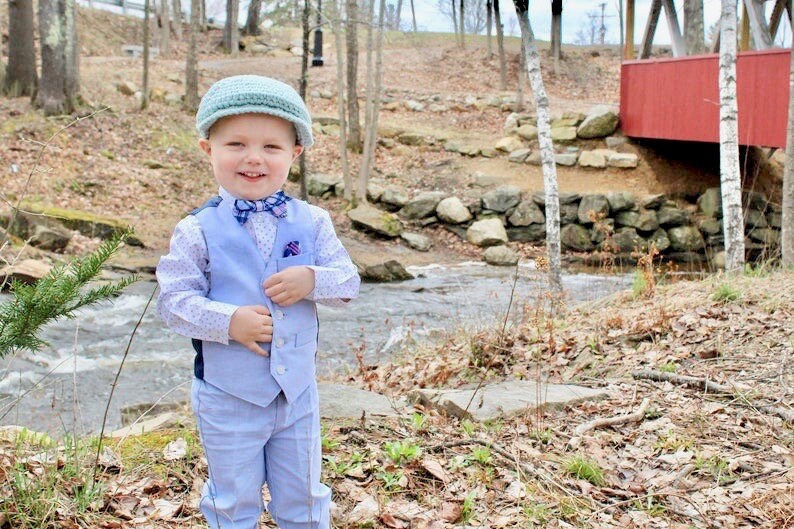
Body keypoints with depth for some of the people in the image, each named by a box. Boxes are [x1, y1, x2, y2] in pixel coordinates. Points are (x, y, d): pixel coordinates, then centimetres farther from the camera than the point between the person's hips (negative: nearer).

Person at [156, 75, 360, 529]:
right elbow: (174, 300, -12)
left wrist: (312, 281, -22)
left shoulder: (312, 222, -4)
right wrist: (227, 321, -26)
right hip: (228, 399, -2)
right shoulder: (197, 231, -12)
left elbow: (349, 282, -2)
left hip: (298, 392, 3)